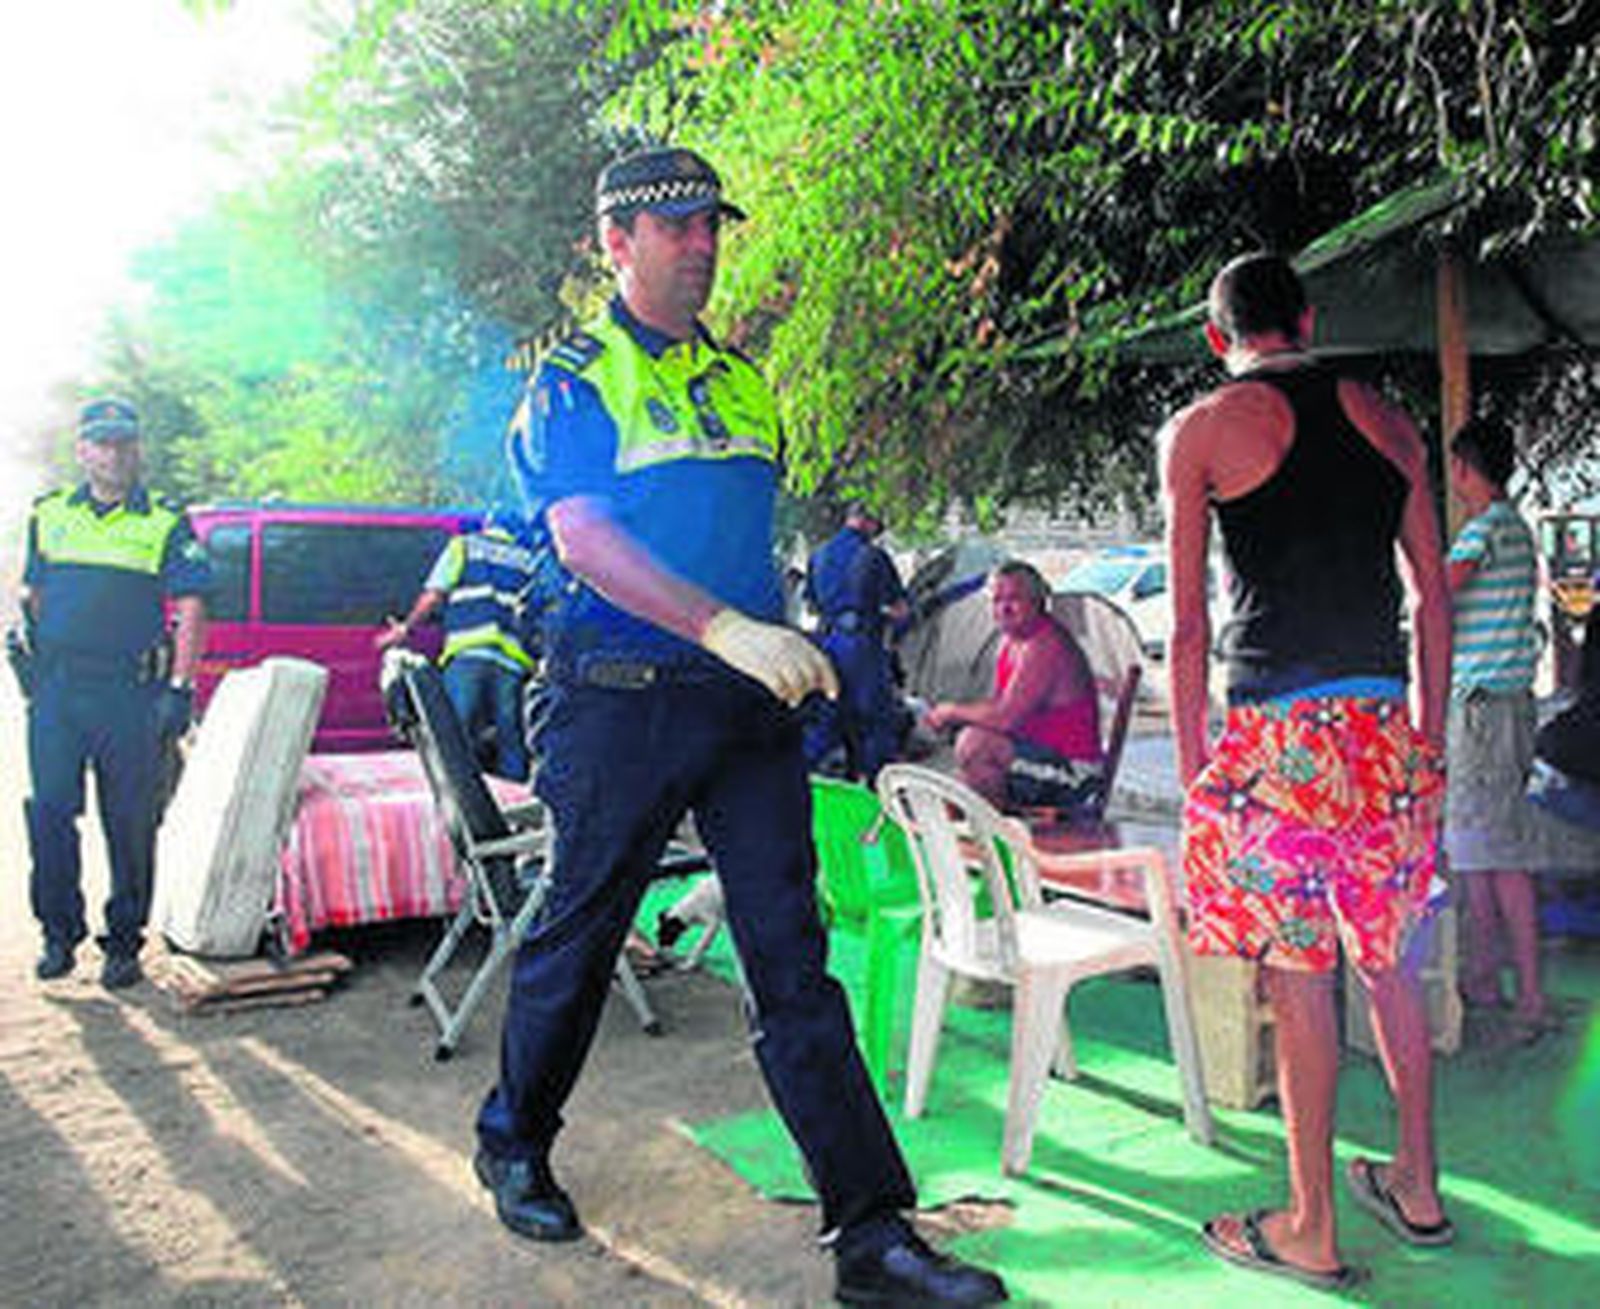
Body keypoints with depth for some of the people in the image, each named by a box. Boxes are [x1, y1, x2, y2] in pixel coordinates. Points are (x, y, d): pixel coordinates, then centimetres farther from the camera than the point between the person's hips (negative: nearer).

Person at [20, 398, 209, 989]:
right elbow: (32, 596, 20)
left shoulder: (165, 524, 3)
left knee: (129, 823, 3)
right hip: (55, 686, 3)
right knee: (49, 811, 1)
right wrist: (29, 664, 10)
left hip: (130, 693, -3)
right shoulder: (49, 514, 13)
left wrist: (179, 688, -9)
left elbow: (190, 609, -1)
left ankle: (124, 942, 14)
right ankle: (59, 933, 16)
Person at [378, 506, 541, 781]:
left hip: (468, 652, -2)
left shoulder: (465, 545, 20)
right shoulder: (530, 561, 25)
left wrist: (405, 628, 19)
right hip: (515, 657, 2)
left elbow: (434, 595, 9)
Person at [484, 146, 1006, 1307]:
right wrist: (724, 627, -27)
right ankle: (514, 1144, 34)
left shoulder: (743, 384, 19)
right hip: (622, 697, -4)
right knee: (578, 936, 9)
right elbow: (583, 537, -16)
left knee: (794, 959, 0)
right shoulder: (575, 379, 0)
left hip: (748, 702, 5)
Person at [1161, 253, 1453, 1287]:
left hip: (1277, 727, -5)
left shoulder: (1200, 431, -1)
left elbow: (1189, 626, -3)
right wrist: (1428, 739, 20)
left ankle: (1312, 1231, 13)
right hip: (1386, 724, 5)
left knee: (1298, 973, 1)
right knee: (1387, 958, 18)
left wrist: (1193, 763, 2)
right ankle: (1418, 1187, 31)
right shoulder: (1387, 422, 13)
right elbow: (1433, 599, 13)